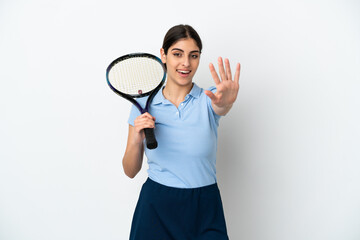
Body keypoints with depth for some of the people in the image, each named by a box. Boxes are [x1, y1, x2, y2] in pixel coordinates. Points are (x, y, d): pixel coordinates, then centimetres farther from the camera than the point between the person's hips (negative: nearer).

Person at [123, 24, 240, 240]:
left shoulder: (208, 100, -4)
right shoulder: (144, 105, -1)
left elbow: (221, 106, -30)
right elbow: (130, 171, 2)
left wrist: (226, 102, -53)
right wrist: (136, 140, -17)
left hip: (204, 211, 0)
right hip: (155, 208, 1)